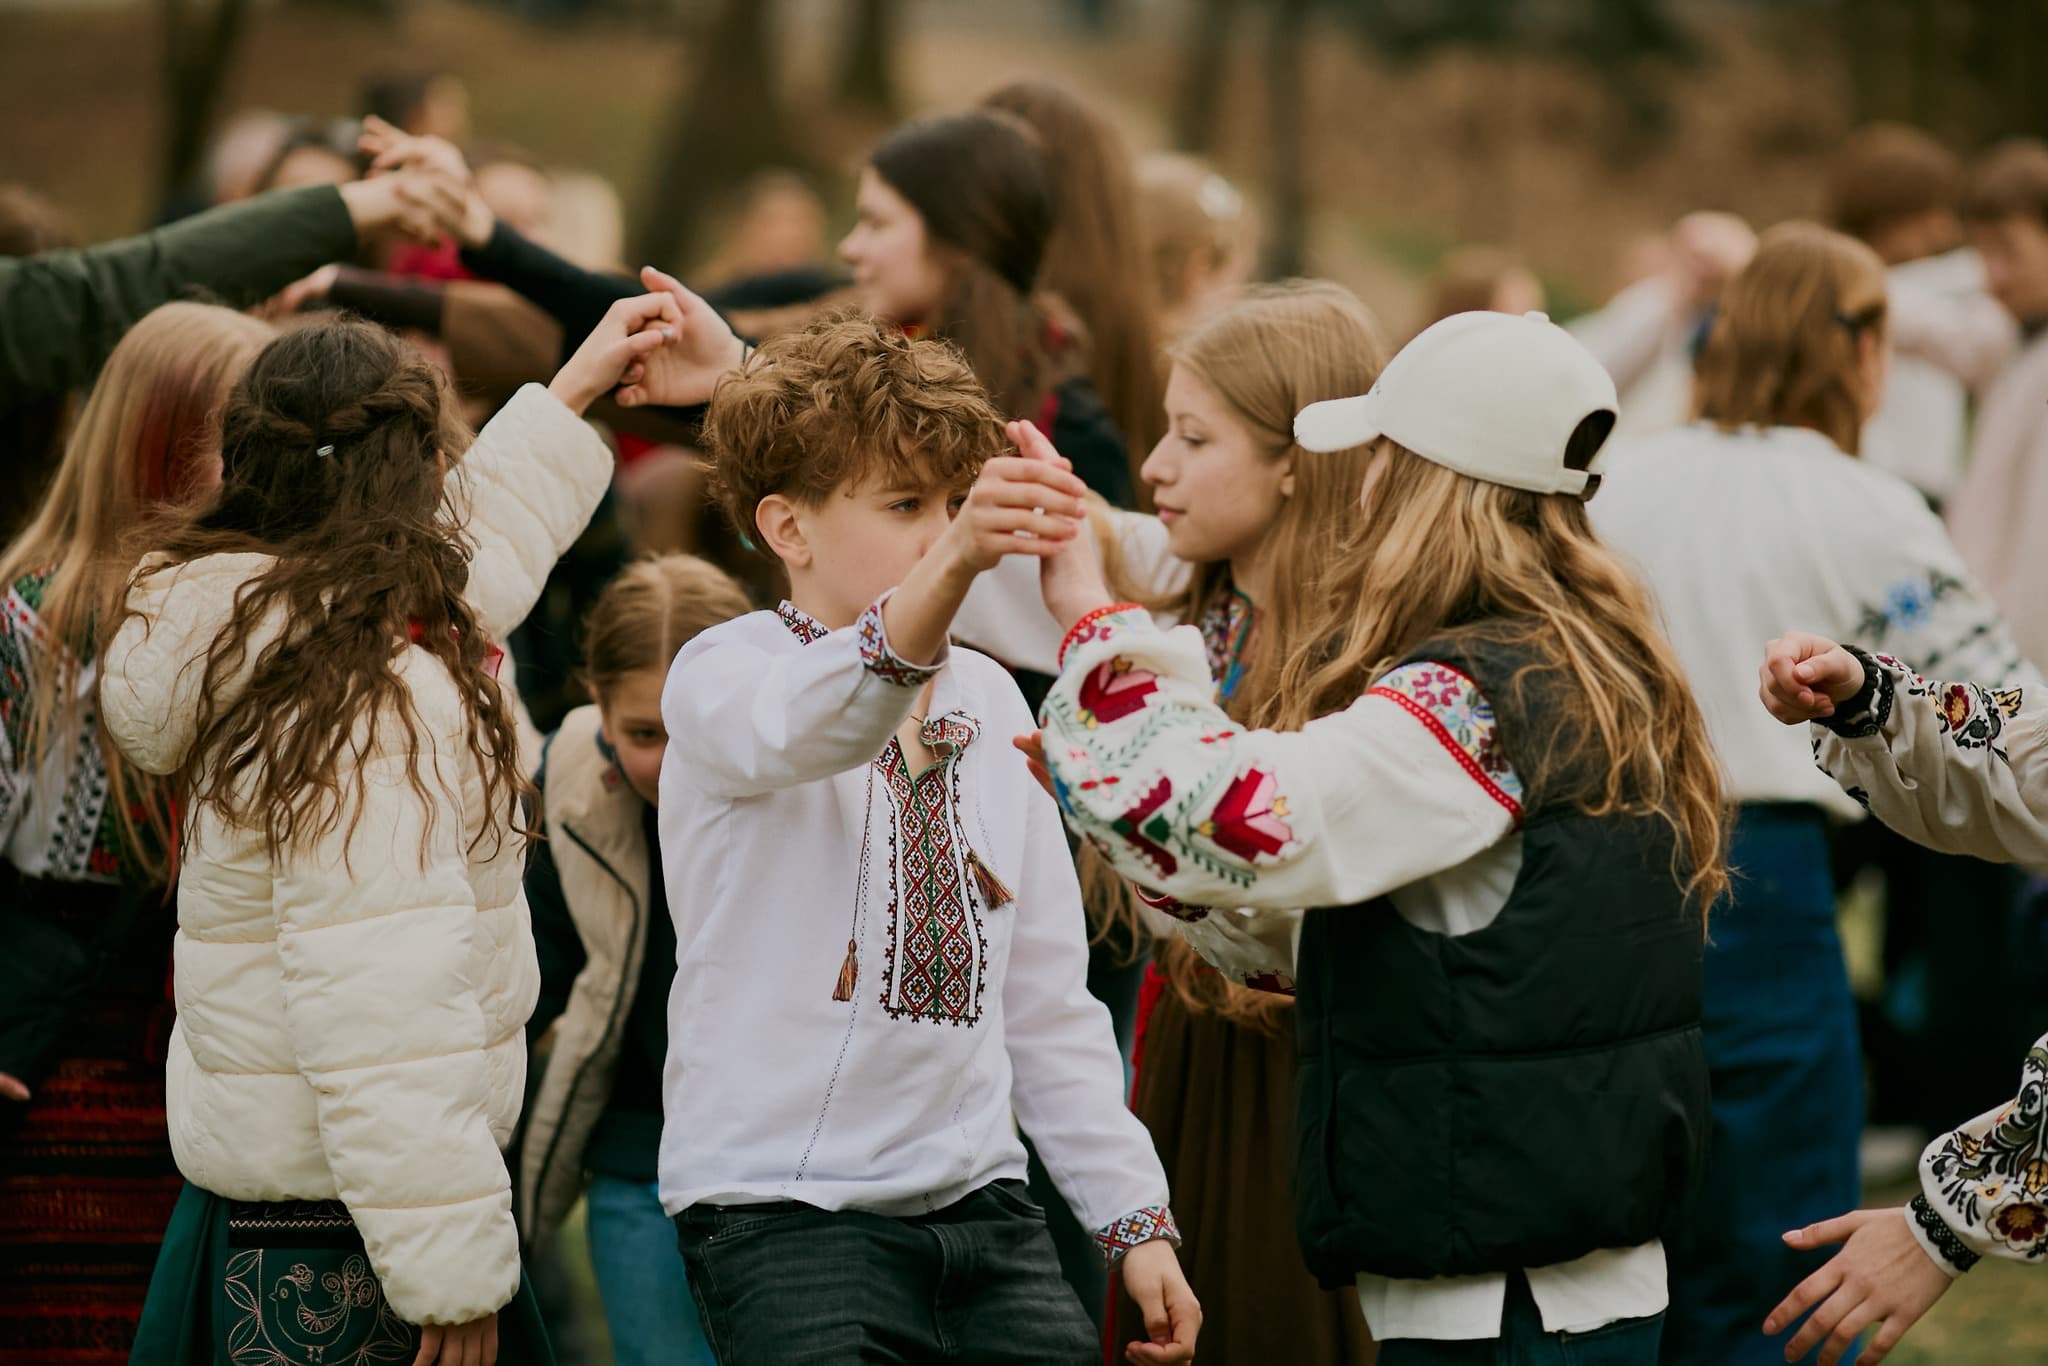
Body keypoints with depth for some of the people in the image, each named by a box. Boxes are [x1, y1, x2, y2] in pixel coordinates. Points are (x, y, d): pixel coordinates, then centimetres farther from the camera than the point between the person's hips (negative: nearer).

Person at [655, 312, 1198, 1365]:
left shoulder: (988, 701, 13)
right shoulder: (724, 677, -6)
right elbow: (804, 725, -33)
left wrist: (1134, 1216, 12)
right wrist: (949, 567, -50)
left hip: (973, 1195, 6)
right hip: (782, 1201, -6)